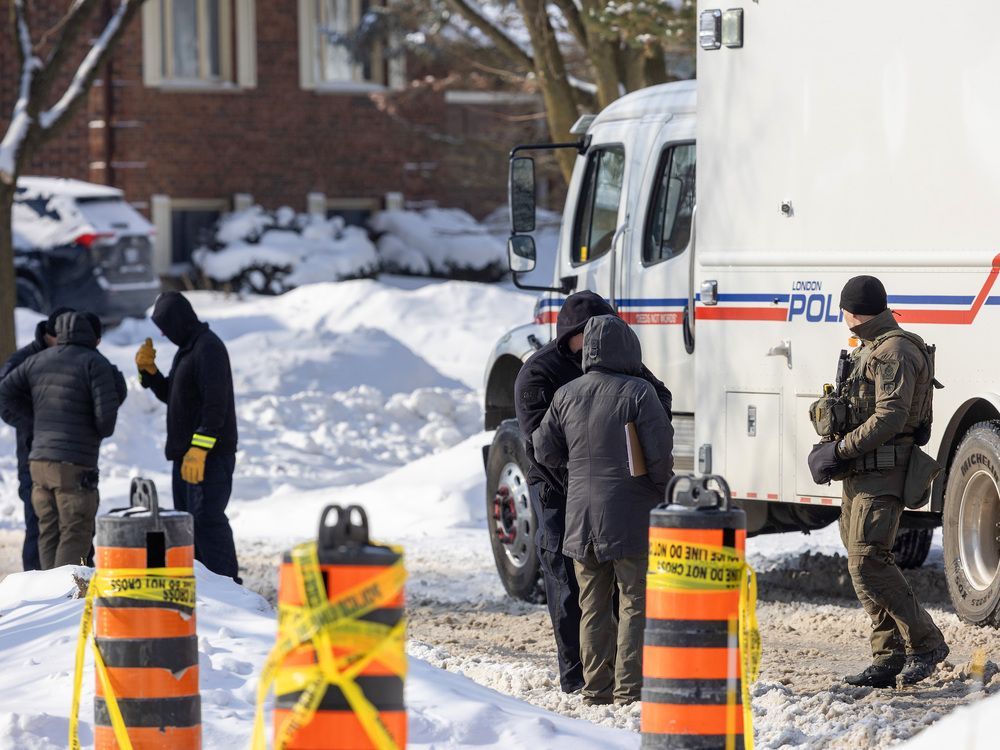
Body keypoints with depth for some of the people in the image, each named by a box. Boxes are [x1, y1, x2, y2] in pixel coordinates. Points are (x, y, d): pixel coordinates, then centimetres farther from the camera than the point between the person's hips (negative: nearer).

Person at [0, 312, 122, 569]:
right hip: (75, 466, -6)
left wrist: (35, 426, 15)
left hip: (39, 460, 6)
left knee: (49, 533, 12)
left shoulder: (38, 361, 13)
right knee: (76, 534, -3)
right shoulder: (95, 363, -6)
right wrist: (103, 431, 10)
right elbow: (106, 413, -14)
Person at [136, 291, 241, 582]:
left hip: (209, 453, -11)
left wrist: (198, 450, -26)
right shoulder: (187, 348, 18)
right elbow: (169, 395, 27)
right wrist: (148, 370, 11)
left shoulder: (208, 348, -15)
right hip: (187, 453, 11)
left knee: (206, 519, -14)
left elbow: (215, 404, -22)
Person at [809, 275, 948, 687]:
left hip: (882, 475, -10)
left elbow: (891, 416, -21)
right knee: (865, 564, 7)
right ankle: (889, 660, 7)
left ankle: (925, 642, -11)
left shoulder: (895, 351, -12)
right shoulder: (868, 350, 20)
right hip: (860, 475, 10)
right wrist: (834, 449, 10)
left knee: (868, 562, -17)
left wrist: (839, 450, -17)